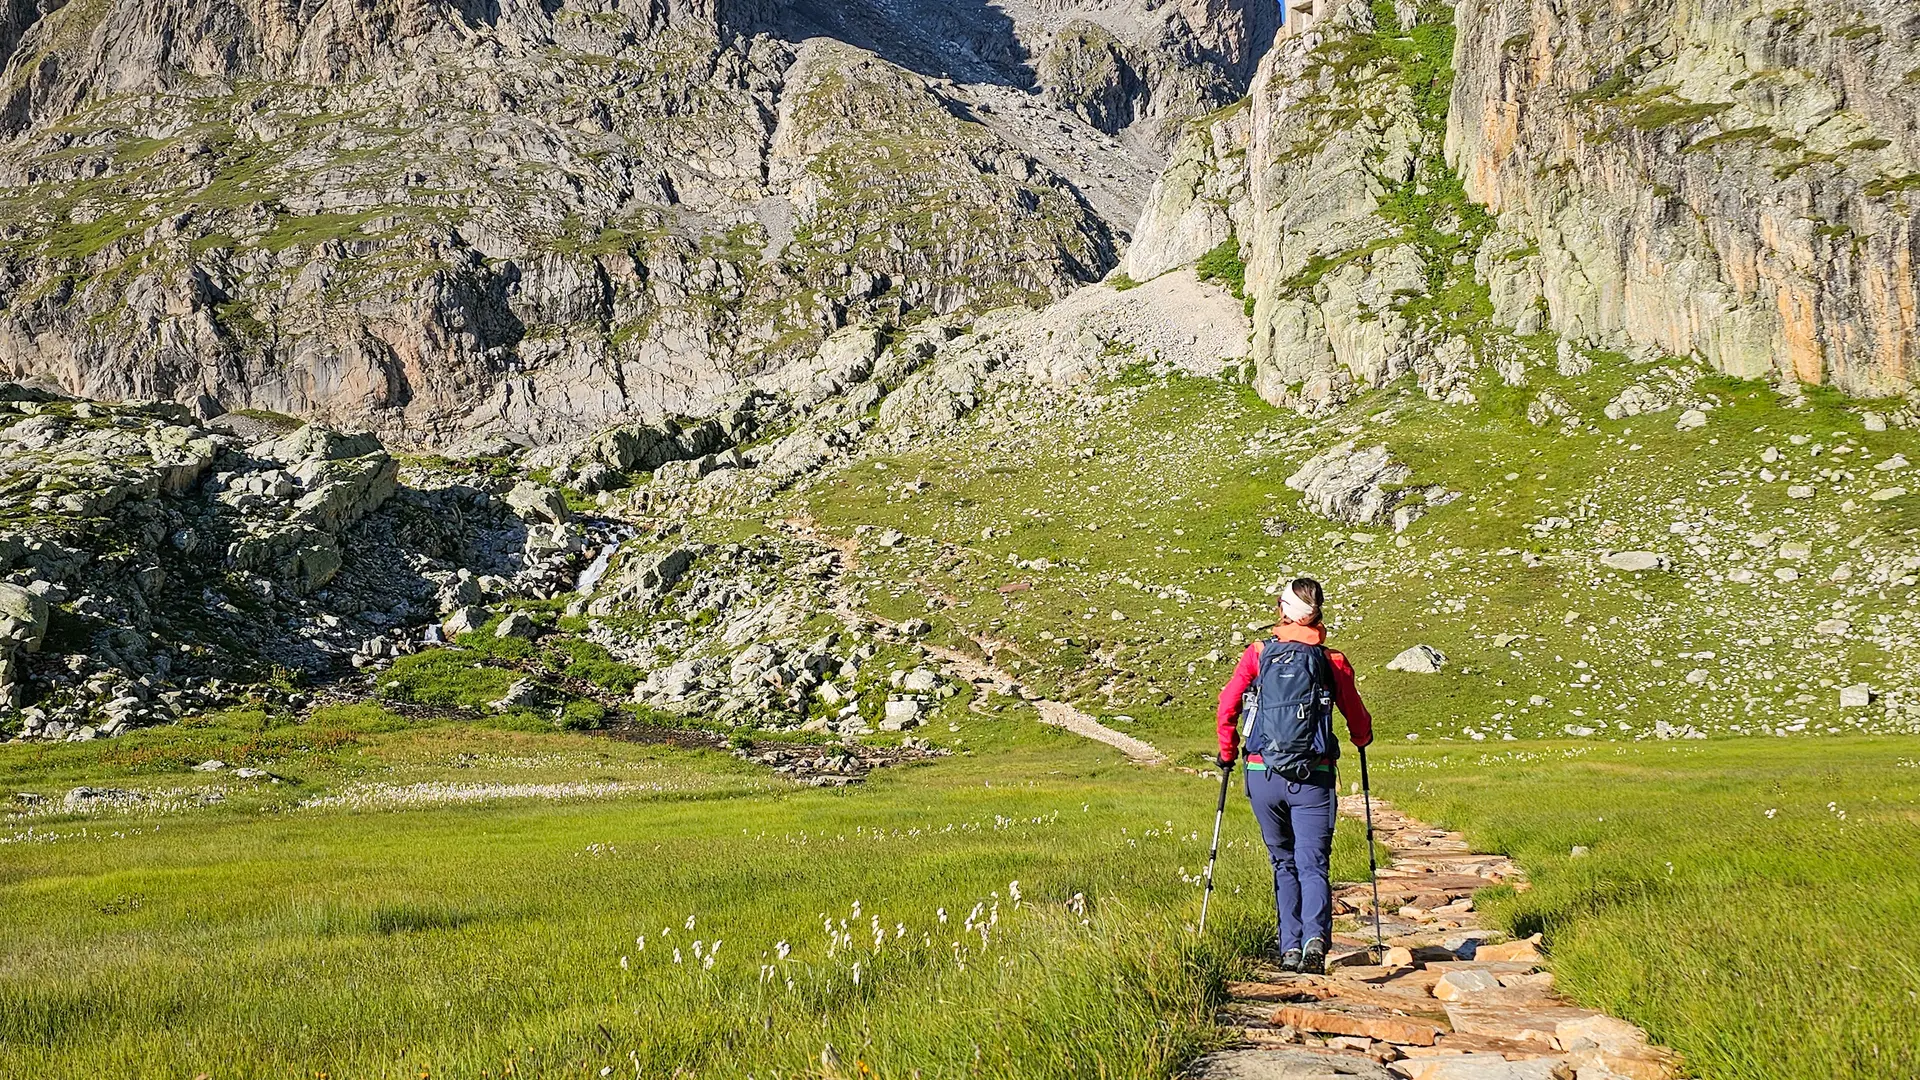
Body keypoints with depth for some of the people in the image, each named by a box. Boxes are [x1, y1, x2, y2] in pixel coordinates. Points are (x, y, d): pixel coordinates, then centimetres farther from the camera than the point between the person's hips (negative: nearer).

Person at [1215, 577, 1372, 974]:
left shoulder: (1258, 654, 3)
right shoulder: (1333, 662, 4)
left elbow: (1227, 706, -4)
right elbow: (1359, 722, 12)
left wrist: (1228, 753, 12)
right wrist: (1361, 740, 35)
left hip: (1262, 776, 1)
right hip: (1313, 778, -1)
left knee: (1284, 864, 16)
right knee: (1312, 864, -2)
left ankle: (1290, 947, 13)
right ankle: (1315, 937, -24)